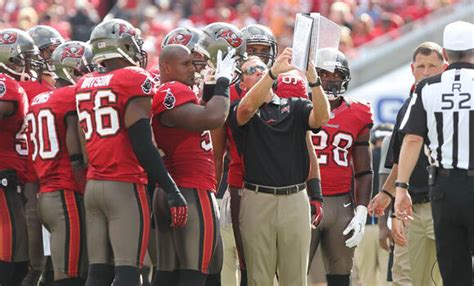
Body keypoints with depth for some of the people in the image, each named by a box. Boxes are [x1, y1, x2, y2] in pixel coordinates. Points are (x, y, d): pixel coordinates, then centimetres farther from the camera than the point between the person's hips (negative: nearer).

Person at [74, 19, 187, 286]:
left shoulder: (84, 85, 14)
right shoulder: (135, 80, -6)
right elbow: (142, 144, -13)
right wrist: (172, 191, -11)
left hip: (93, 185, 7)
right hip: (125, 186, -7)